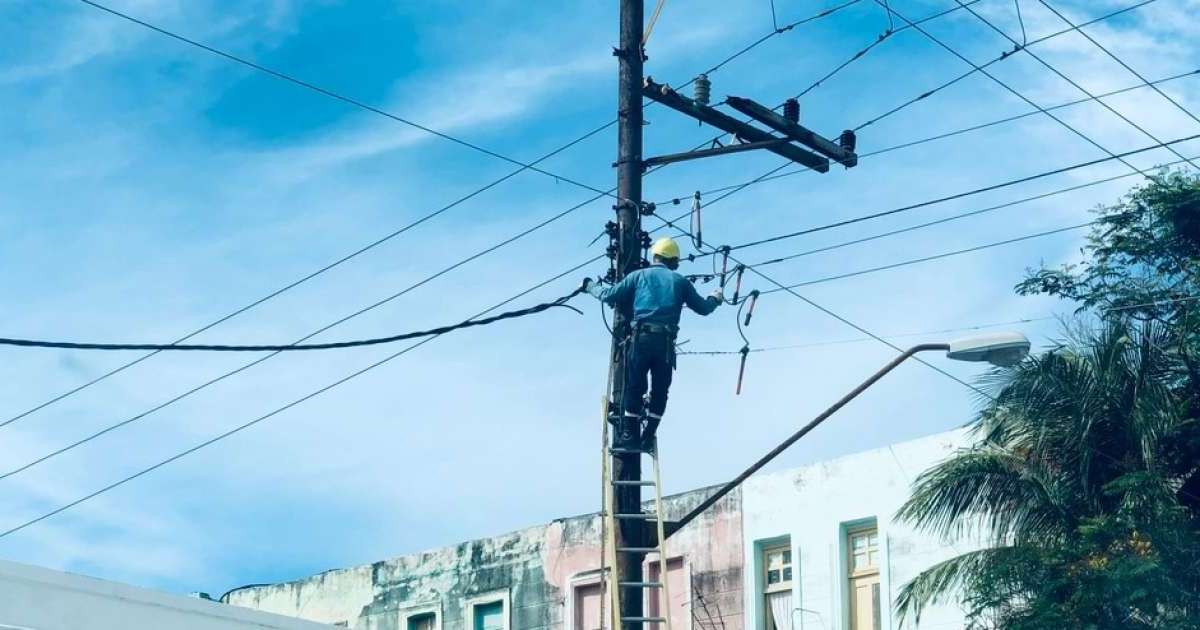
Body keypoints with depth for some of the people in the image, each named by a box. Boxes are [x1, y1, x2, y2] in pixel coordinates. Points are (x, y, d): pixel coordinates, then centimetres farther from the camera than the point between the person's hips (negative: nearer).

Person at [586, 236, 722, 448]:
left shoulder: (639, 275, 10)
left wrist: (592, 286, 29)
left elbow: (609, 296, 9)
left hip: (640, 338, 0)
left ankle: (629, 433, 9)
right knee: (660, 391, 10)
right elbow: (703, 308, 21)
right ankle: (648, 437, 8)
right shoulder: (679, 281, 13)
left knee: (635, 386, 9)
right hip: (665, 343, 0)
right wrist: (716, 298, 43)